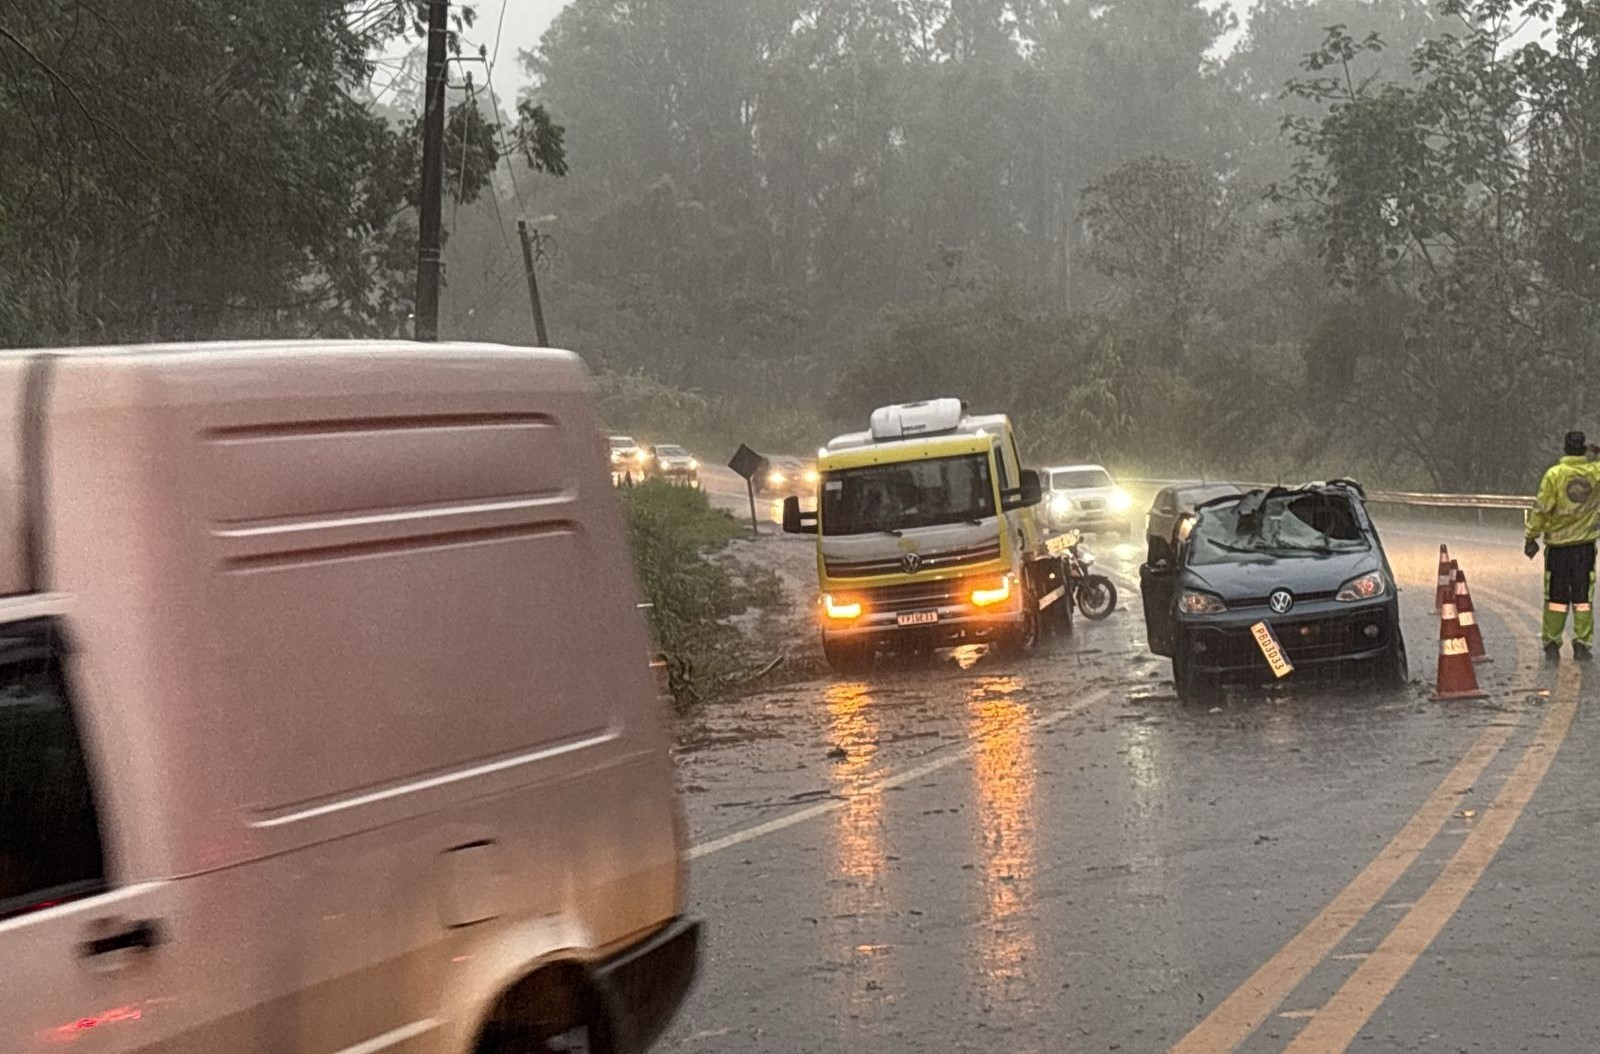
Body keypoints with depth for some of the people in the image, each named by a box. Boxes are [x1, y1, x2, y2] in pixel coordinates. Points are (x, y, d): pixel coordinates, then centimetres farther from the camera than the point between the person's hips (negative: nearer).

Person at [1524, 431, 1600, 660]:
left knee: (1556, 597, 7)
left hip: (1558, 545, -1)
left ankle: (1552, 645, 9)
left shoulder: (1554, 474, -10)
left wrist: (1531, 537, -2)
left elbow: (1541, 509, -10)